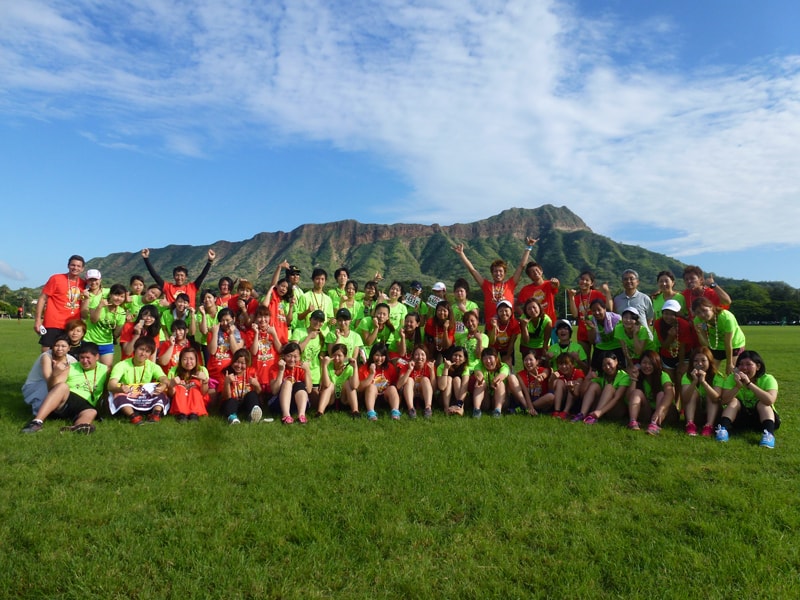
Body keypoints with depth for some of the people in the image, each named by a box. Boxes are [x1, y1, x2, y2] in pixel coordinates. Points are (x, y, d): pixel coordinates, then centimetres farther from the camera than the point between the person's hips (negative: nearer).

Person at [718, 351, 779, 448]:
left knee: (762, 402, -27)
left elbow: (770, 400, -36)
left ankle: (769, 434, -42)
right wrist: (738, 386, -37)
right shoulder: (732, 378, -10)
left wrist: (749, 383, -40)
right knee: (734, 400, -24)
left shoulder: (767, 379, -15)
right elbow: (724, 400, -23)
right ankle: (723, 429, -37)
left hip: (762, 416, -1)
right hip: (741, 416, 1)